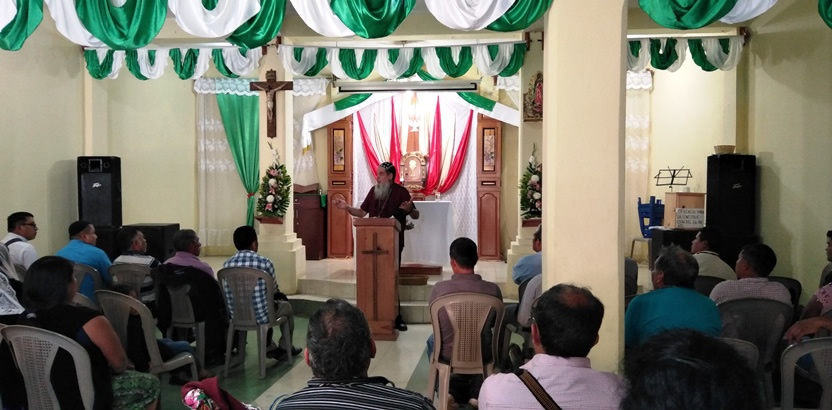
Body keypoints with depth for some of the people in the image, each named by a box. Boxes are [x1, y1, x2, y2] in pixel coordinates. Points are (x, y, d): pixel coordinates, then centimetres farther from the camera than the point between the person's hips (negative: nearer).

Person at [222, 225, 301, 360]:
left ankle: (270, 348, 42)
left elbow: (230, 292, 10)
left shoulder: (227, 264, -4)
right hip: (260, 316, -4)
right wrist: (279, 293, 25)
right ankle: (285, 348, 41)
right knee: (286, 305, 28)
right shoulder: (264, 262, -14)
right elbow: (274, 290, -1)